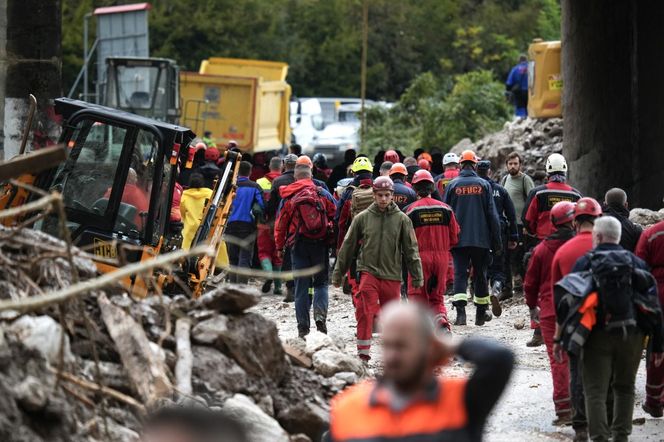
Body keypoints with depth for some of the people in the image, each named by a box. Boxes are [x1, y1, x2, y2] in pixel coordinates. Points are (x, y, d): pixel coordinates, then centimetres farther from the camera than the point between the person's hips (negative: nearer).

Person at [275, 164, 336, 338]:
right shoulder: (323, 194, 1)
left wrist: (280, 246, 17)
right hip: (320, 244, 0)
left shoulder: (289, 198, 1)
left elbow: (280, 224, 5)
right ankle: (320, 313, -14)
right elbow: (335, 215, 5)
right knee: (321, 281, 12)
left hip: (299, 245, 0)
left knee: (301, 286, 5)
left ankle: (303, 327, 3)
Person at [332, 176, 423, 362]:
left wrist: (417, 277, 3)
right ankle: (363, 354, -11)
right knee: (365, 313, -14)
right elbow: (347, 247, 10)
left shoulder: (402, 219, 3)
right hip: (368, 272, -1)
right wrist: (337, 274, 12)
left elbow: (411, 250, 6)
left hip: (392, 276, 1)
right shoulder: (362, 218, 3)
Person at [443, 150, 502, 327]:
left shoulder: (452, 185, -1)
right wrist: (496, 241, 5)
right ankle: (481, 314, 19)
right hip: (481, 239, 1)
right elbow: (492, 214, 0)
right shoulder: (483, 185, 0)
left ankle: (460, 312, -18)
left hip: (459, 239, -1)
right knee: (480, 275, 12)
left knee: (460, 274, -1)